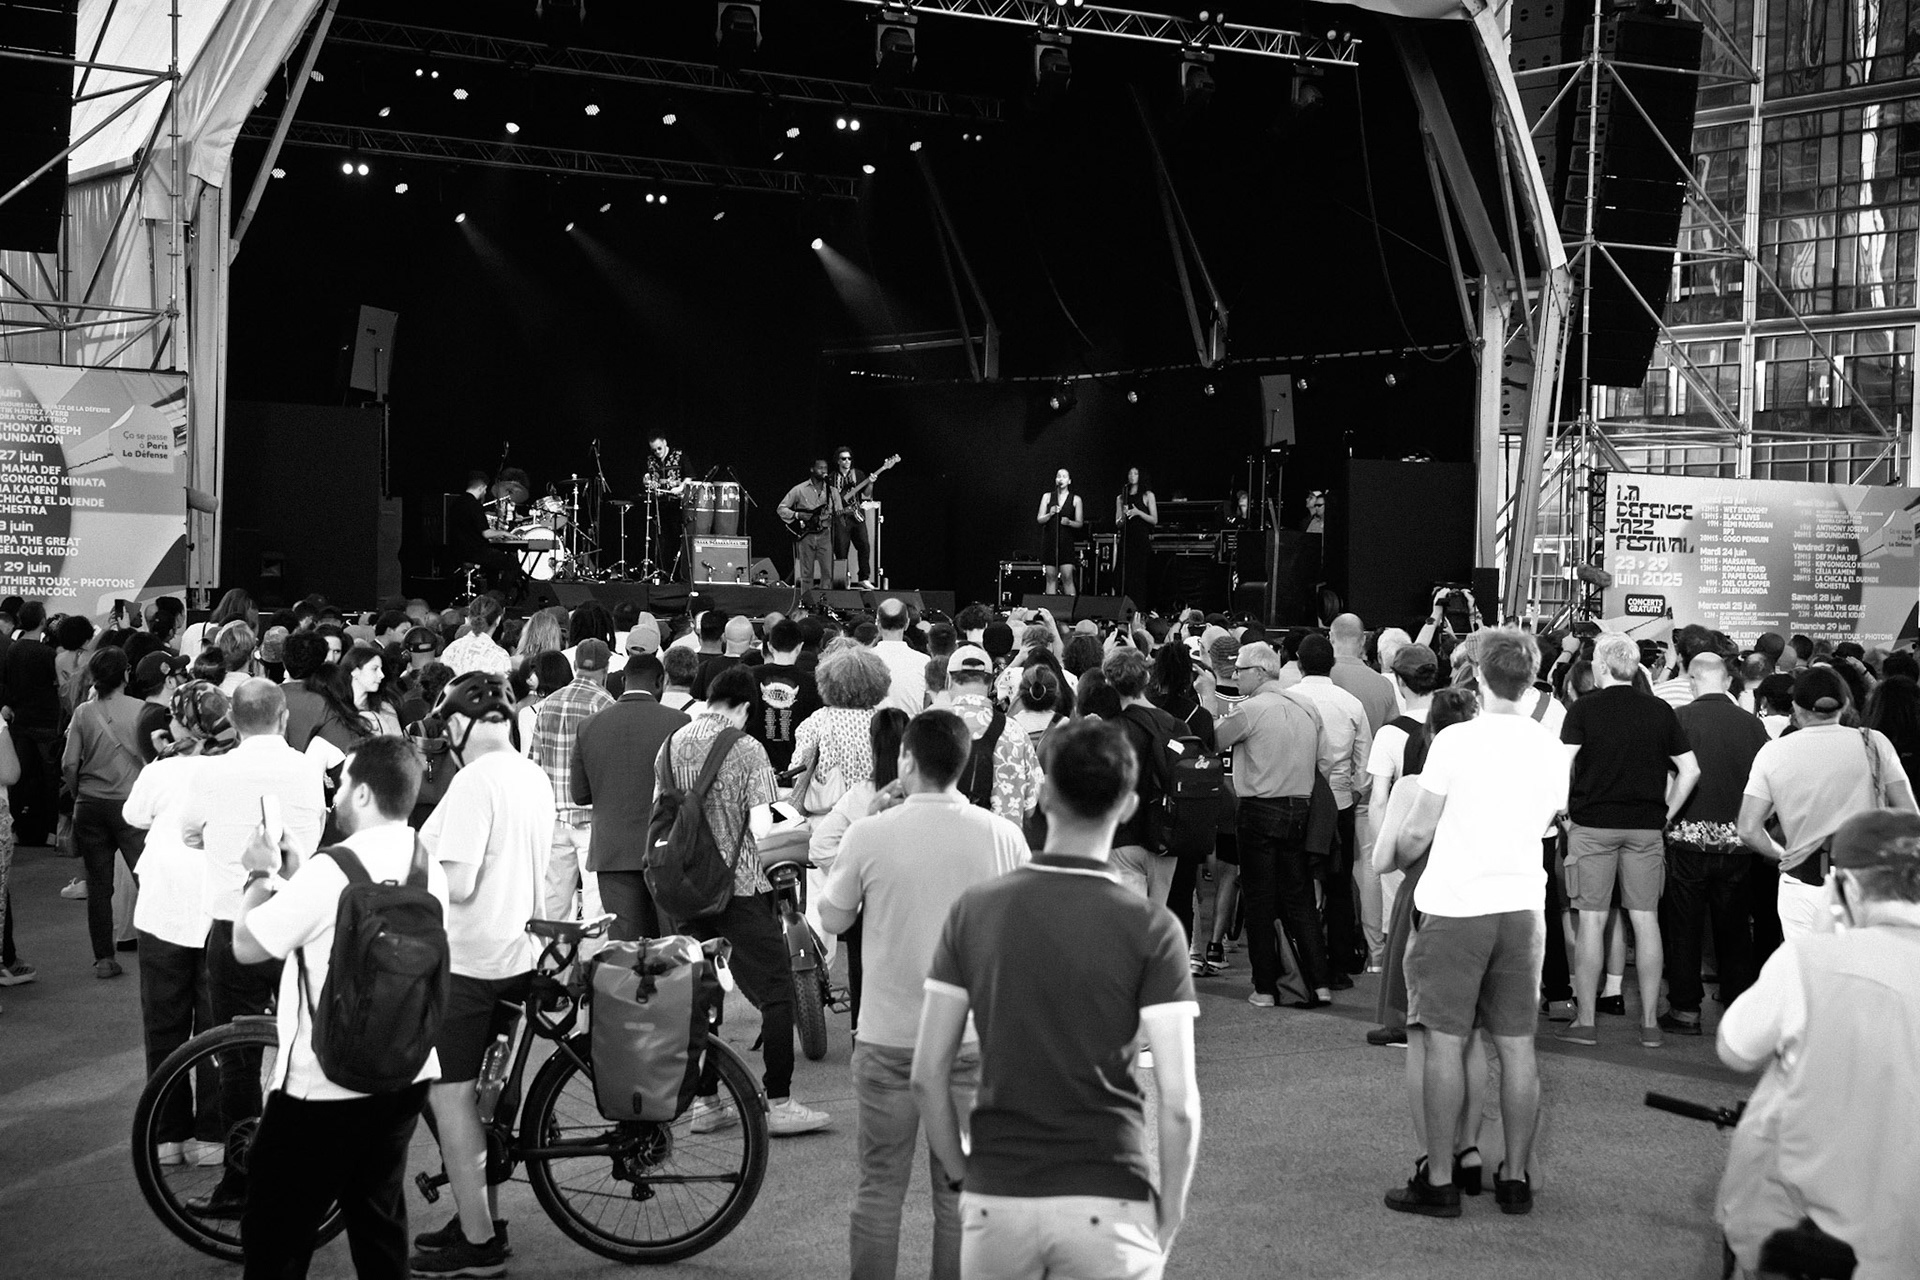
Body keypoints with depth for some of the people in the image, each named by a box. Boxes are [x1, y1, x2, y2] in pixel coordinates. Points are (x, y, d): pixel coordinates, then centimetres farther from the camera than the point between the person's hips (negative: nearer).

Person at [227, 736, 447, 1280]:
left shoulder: (329, 872, -21)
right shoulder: (430, 870, 1)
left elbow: (246, 946, -11)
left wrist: (261, 875, 3)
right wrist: (296, 876, 13)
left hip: (324, 1089, -7)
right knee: (380, 1224, 20)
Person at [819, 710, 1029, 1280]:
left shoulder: (868, 835, -12)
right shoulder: (1003, 836, -6)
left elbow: (832, 920, 2)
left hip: (888, 1039, -1)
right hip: (974, 1038, 1)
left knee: (879, 1189, 11)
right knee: (960, 1192, 11)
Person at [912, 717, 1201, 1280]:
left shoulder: (974, 909, -1)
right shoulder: (1150, 928, -9)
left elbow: (927, 1076, 1)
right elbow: (1179, 1103, -12)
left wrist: (959, 1175, 13)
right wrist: (1169, 1215, 1)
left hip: (994, 1197, 3)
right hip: (1107, 1201, -2)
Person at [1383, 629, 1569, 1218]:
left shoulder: (1456, 740, -12)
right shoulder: (1549, 747, 3)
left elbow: (1418, 831, -9)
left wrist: (1398, 850, 12)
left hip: (1456, 908, -4)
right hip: (1521, 907, 5)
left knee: (1446, 1043, 2)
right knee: (1517, 1046, 9)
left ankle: (1439, 1181, 6)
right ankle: (1516, 1177, 17)